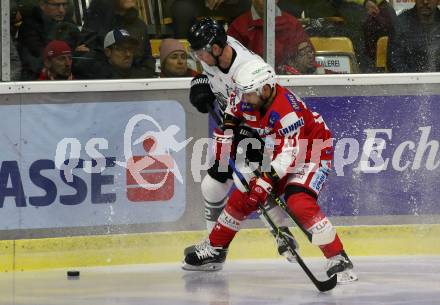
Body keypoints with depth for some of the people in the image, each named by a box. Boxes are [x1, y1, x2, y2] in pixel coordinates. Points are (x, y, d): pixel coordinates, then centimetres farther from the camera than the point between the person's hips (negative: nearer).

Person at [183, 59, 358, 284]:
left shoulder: (288, 111, -35)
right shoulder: (247, 100, -11)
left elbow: (290, 153, -38)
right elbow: (235, 102, 16)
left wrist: (267, 181, -44)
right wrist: (228, 127, 7)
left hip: (312, 154, -9)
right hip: (275, 154, 9)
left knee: (299, 202, -29)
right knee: (242, 197, 6)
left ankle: (338, 260, -27)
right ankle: (214, 250, 22)